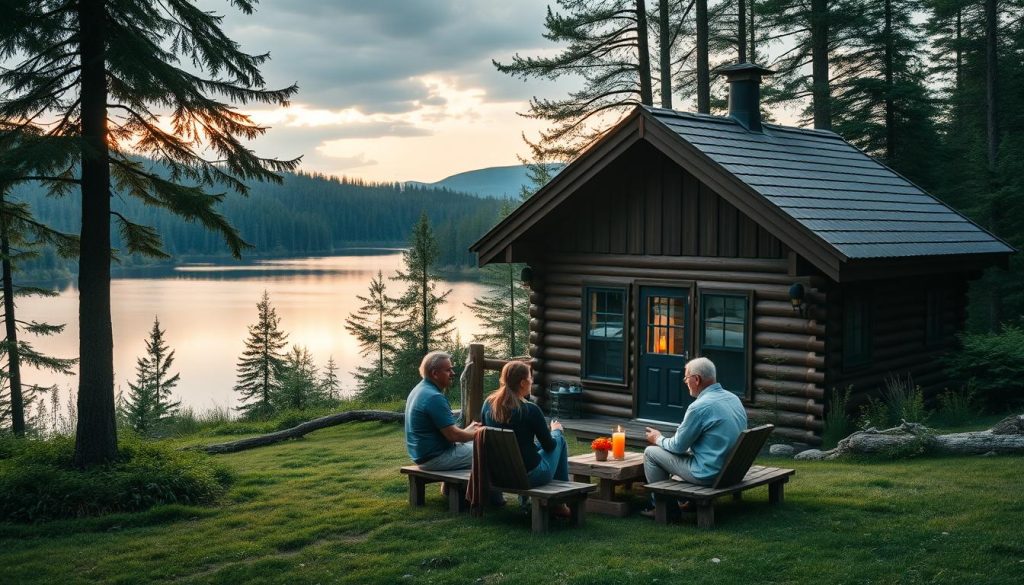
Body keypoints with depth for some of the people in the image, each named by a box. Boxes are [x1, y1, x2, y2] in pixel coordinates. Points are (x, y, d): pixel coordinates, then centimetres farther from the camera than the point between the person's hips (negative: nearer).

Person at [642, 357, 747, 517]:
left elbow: (678, 446, -11)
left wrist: (658, 439, 11)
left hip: (708, 474, -8)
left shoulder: (700, 407, -21)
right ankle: (684, 500, 32)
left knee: (650, 452, 6)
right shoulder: (734, 398, 4)